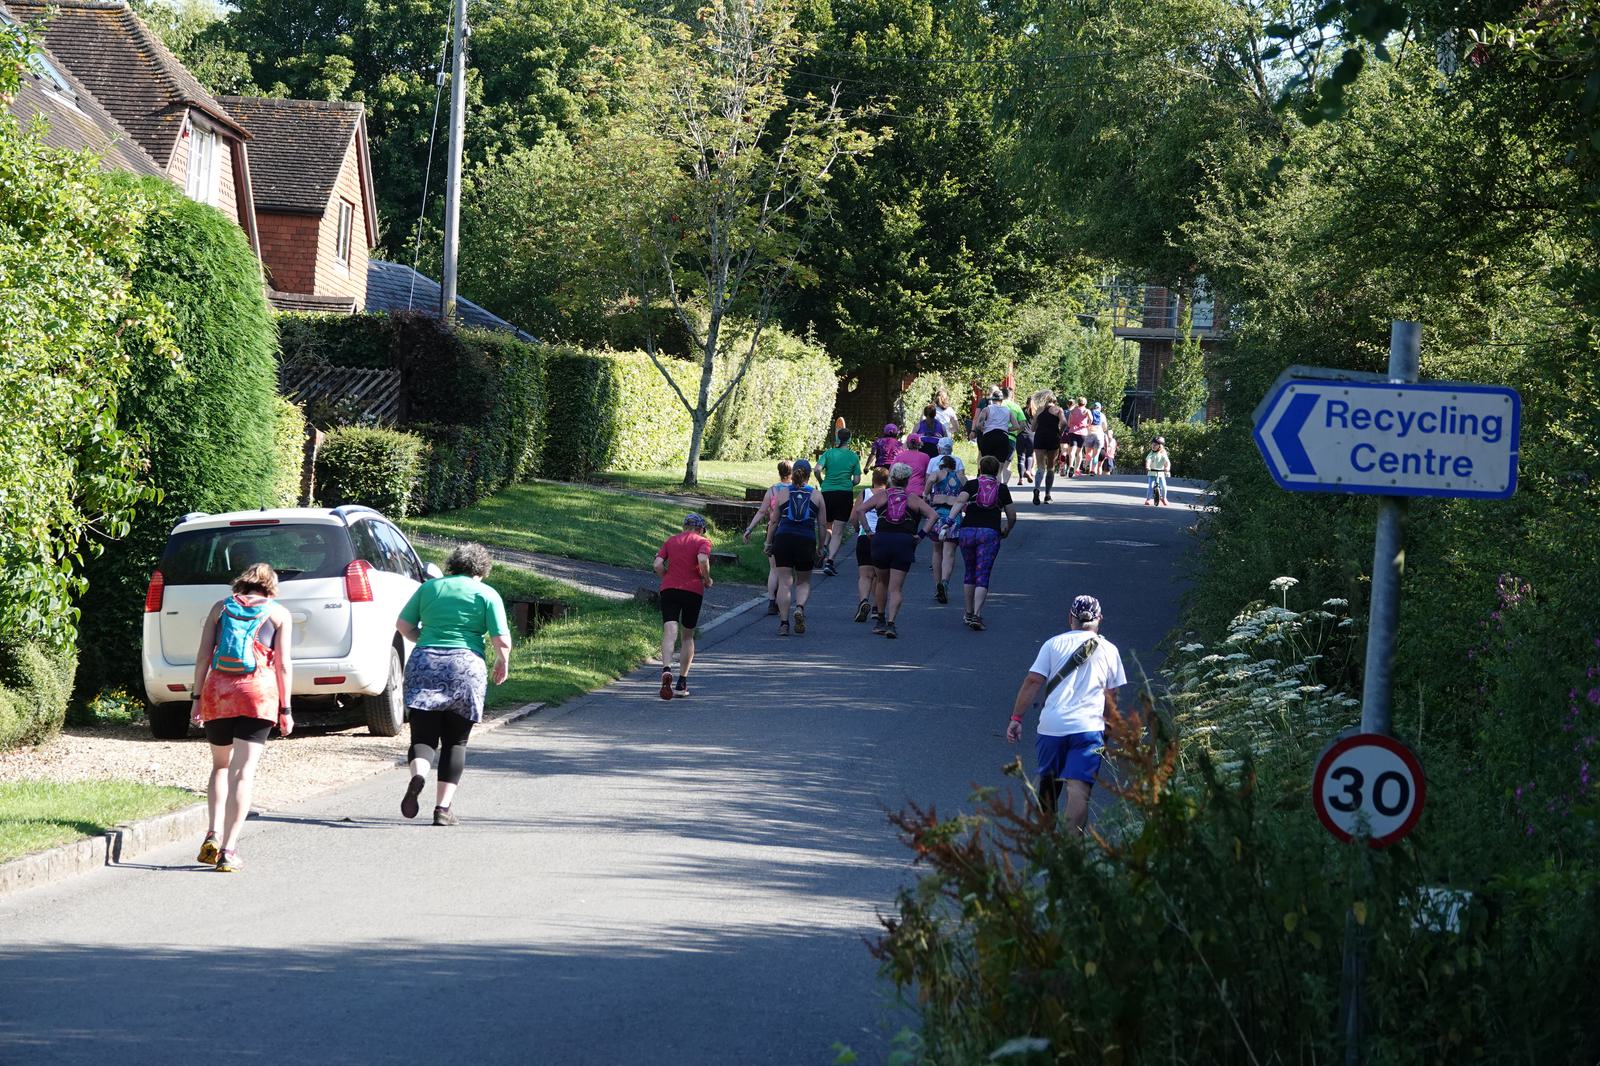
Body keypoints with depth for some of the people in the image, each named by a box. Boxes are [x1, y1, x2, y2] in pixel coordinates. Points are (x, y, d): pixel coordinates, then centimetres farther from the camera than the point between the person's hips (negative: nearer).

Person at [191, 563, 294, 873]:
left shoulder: (220, 608, 13)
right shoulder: (279, 614, 9)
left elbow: (203, 655, 6)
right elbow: (284, 664, 2)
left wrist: (197, 696, 10)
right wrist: (285, 709, 4)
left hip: (218, 690, 2)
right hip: (259, 694, -2)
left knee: (220, 766, 19)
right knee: (244, 771, -2)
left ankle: (213, 835, 2)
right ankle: (228, 850, -10)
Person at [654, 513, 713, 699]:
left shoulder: (671, 540, 15)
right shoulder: (703, 541, 6)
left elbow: (658, 565, 3)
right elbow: (703, 560, -15)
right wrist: (707, 579, 1)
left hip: (669, 588, 1)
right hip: (693, 591, -1)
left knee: (669, 633, -11)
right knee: (687, 636, 15)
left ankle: (666, 669, -38)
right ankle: (682, 682, 14)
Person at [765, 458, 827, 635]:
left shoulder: (782, 493, 6)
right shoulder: (816, 496, 6)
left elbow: (774, 521, 6)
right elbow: (822, 525, 7)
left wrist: (769, 542, 15)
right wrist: (821, 548, 16)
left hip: (783, 540, 0)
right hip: (807, 541, 0)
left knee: (785, 583, 3)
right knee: (804, 582, 15)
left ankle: (783, 623, -2)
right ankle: (799, 608, -13)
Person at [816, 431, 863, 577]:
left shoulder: (828, 453, 2)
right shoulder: (853, 456, 2)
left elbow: (817, 469, -13)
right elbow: (857, 480, 1)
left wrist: (821, 483, 5)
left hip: (827, 493, 1)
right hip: (845, 494, -1)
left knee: (828, 526, 23)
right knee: (838, 532, 3)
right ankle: (830, 561, -10)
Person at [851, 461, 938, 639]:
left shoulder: (881, 496, 8)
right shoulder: (913, 499, 9)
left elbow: (859, 510, -3)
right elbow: (933, 515, -1)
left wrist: (868, 530, 1)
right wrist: (921, 534, -2)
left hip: (881, 539, 1)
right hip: (905, 542, -1)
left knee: (882, 581, 22)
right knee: (896, 588, 0)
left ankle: (881, 620, 26)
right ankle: (890, 623, -16)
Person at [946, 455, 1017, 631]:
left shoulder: (971, 485, 7)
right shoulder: (1002, 489, 9)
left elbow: (960, 501, -11)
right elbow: (1012, 515, 12)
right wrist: (1007, 530, 31)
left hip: (968, 531, 1)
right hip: (990, 532, -1)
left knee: (969, 573, 18)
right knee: (983, 577, -3)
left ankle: (969, 613, 25)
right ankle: (977, 615, -18)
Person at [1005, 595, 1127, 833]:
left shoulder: (1054, 644, 7)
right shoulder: (1109, 650, 8)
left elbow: (1032, 682, 0)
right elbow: (1110, 697, 11)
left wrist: (1016, 719, 2)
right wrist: (1111, 727, 26)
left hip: (1051, 726, 1)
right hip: (1088, 728, -1)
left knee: (1048, 784, 19)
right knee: (1078, 788, -10)